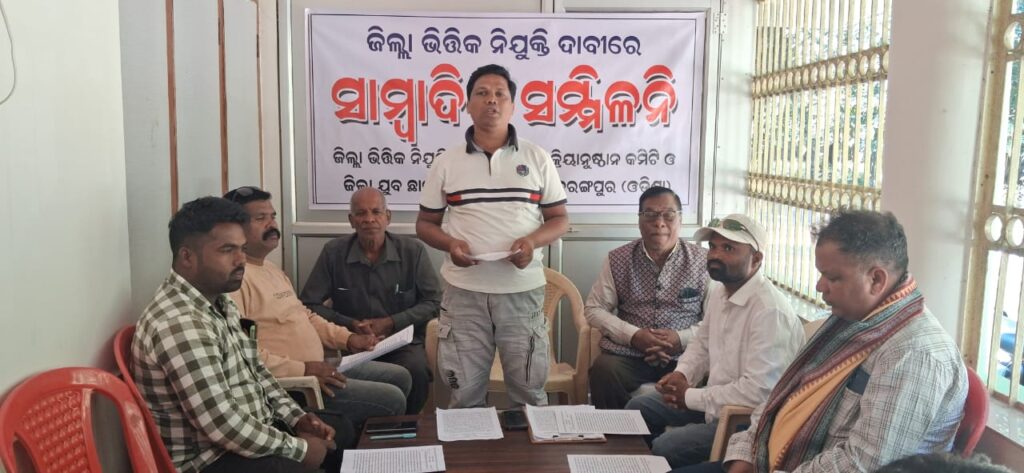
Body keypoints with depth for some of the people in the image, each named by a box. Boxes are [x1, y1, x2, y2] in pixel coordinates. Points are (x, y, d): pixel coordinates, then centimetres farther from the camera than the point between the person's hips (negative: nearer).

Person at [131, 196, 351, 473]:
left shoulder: (219, 302, 5)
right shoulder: (180, 324, -28)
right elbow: (223, 426, -29)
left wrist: (297, 418, 3)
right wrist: (300, 448, -18)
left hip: (250, 432, 10)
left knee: (342, 430, 16)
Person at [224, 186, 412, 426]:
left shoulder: (271, 269, 18)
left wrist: (347, 338, 11)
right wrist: (301, 370, -25)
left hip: (315, 366, 11)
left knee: (400, 377, 12)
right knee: (391, 399, -14)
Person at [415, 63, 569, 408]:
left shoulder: (537, 158, 5)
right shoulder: (447, 162, 6)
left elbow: (560, 218, 7)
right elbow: (425, 223, 10)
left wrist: (533, 241, -14)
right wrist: (449, 244, -11)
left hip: (523, 291, 0)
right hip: (464, 292, 1)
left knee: (529, 392, 9)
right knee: (465, 394, 9)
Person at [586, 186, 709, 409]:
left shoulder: (703, 261, 7)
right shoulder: (618, 259, 10)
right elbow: (594, 309, 9)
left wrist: (682, 338, -11)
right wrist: (633, 335, -6)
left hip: (683, 359, 0)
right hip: (627, 356, 1)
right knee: (603, 369, -31)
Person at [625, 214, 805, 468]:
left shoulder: (770, 311, -27)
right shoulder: (719, 290, 3)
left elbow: (759, 391, -31)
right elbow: (702, 342, 18)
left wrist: (691, 397, -21)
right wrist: (681, 374, -3)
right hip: (715, 397, 9)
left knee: (664, 449, -20)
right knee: (637, 408, 9)